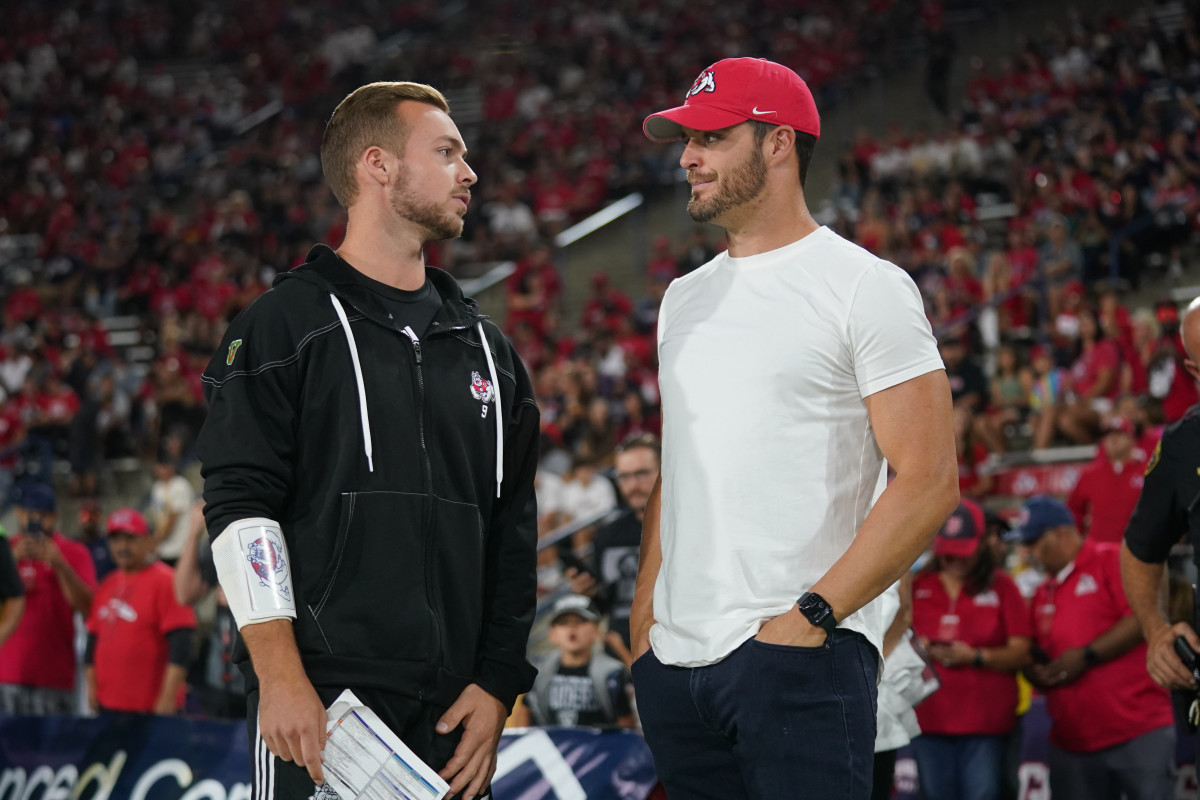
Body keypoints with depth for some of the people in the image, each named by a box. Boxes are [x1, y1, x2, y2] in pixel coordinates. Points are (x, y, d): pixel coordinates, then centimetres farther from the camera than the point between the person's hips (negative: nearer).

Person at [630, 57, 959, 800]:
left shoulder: (866, 286, -4)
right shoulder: (685, 298, 17)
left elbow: (929, 482, -11)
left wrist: (812, 614, -17)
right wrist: (644, 614, 12)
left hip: (798, 657, -7)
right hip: (674, 658, 7)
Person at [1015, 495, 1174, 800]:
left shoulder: (1114, 561, -3)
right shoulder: (1043, 594, 19)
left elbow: (1143, 620, -15)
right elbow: (1037, 657, 27)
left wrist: (1087, 656, -15)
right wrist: (1036, 674, 3)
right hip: (1072, 739, 7)